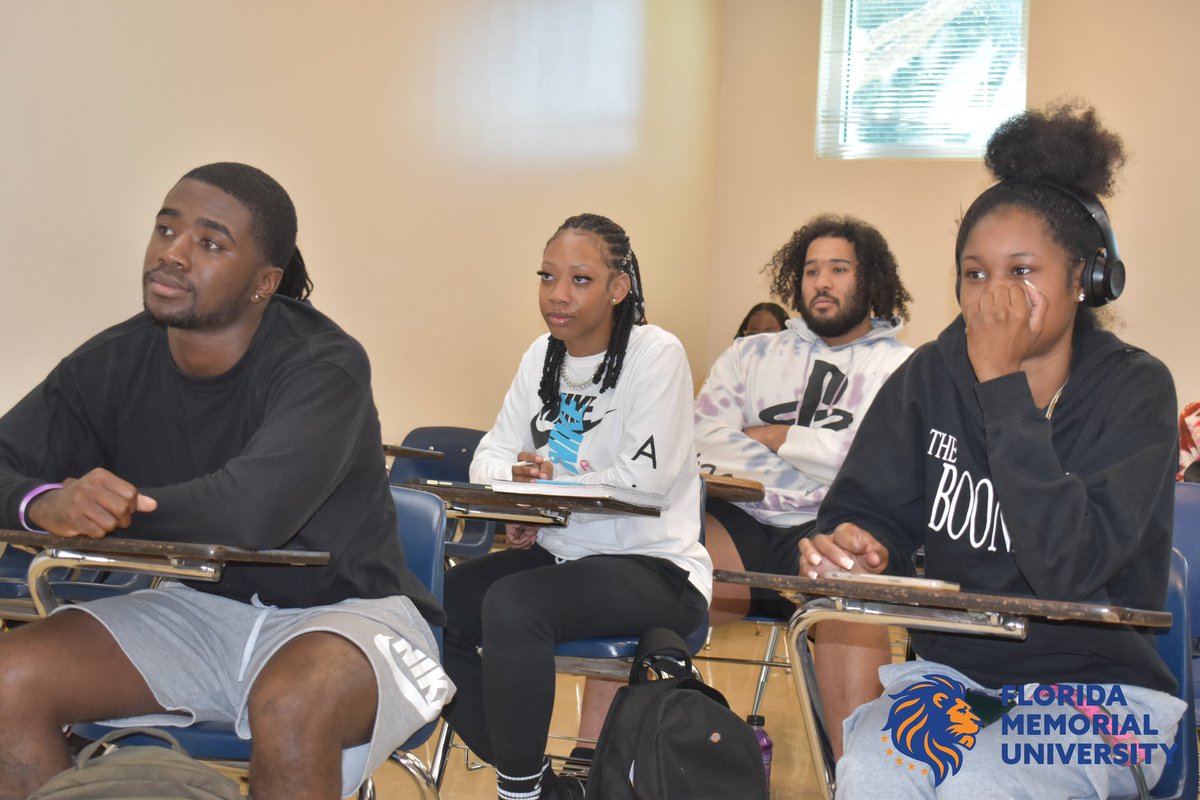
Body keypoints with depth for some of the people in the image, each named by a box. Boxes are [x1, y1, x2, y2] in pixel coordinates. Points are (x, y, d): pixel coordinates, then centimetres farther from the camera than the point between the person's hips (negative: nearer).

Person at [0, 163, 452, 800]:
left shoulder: (324, 365, -20)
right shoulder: (111, 362, -1)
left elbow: (253, 510, -35)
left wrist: (110, 511, -19)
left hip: (339, 609, -5)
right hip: (198, 606, 6)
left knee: (291, 705, -39)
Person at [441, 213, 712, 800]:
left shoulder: (656, 354, -11)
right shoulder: (542, 356, 9)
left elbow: (644, 480, -18)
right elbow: (492, 455, 8)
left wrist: (545, 486, -11)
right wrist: (517, 487, -15)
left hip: (654, 567, -7)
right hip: (559, 552, 8)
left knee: (511, 604, -32)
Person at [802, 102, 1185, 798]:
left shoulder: (1134, 390, -10)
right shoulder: (933, 376, 2)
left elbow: (1068, 564, -23)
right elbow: (868, 511, 1)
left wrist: (1004, 387, -22)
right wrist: (850, 547, -24)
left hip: (1097, 688, -2)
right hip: (952, 668, 2)